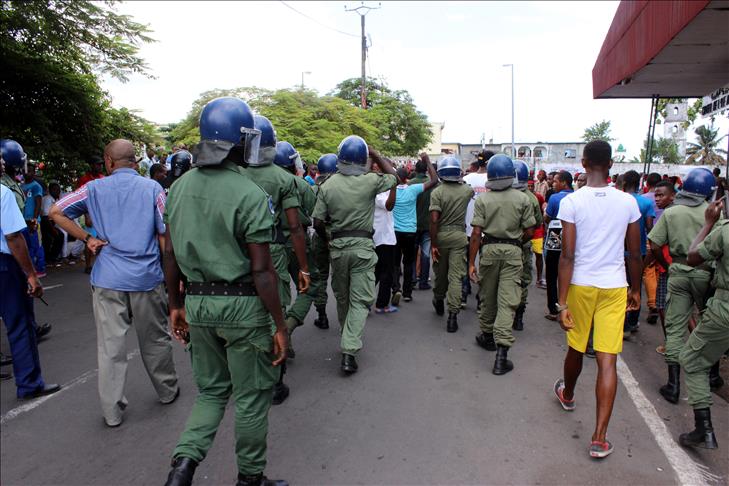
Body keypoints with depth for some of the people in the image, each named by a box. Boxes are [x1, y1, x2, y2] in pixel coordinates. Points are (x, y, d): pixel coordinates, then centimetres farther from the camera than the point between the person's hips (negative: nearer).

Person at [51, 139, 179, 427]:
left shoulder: (95, 189, 3)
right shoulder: (152, 188, -1)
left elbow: (56, 212, 4)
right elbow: (166, 235, -5)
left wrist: (87, 238, 4)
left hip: (108, 280, 1)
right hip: (147, 278, 0)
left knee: (111, 346, 6)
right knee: (154, 340, 15)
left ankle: (112, 411, 14)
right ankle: (167, 391, 32)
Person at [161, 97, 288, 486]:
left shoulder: (179, 187, 3)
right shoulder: (251, 195, -17)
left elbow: (171, 254, 8)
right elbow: (261, 271, -17)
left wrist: (176, 305, 18)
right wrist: (280, 325, -9)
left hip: (198, 302, 6)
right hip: (243, 306, -5)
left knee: (211, 390, 23)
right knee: (251, 396, 13)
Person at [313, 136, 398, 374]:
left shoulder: (328, 186, -3)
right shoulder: (370, 182, -9)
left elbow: (318, 222, -2)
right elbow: (393, 175, 11)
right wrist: (375, 154, 14)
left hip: (338, 246, 3)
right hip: (363, 246, -3)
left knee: (342, 298, 18)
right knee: (360, 300, 1)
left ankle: (348, 339, 36)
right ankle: (349, 350, -7)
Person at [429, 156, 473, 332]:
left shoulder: (437, 192, -10)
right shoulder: (467, 190, -1)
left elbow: (434, 220, -16)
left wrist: (433, 244, -12)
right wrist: (460, 180, 37)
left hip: (441, 235, 0)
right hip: (459, 235, 0)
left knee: (440, 272, 18)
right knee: (456, 276, -2)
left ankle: (438, 301, 41)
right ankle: (452, 315, -7)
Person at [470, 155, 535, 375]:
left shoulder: (483, 199, -4)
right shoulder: (522, 198, -2)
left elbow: (476, 233, -8)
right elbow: (529, 231, 0)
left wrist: (471, 262, -4)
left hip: (489, 249, 1)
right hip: (513, 251, -1)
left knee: (487, 297, 17)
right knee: (507, 301, -2)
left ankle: (487, 336, 36)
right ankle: (501, 352, -7)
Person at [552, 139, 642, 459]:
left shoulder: (571, 202, -9)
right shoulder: (628, 202, -1)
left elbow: (567, 256, -13)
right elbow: (635, 254, 6)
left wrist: (562, 303, -11)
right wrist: (636, 290, 20)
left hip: (581, 286, -1)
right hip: (615, 288, 1)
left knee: (576, 348, 20)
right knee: (607, 361, 1)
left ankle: (567, 395, 47)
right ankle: (599, 438, 1)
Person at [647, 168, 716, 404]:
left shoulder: (670, 212, 0)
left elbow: (654, 246, -3)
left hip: (678, 272, 1)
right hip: (705, 272, 0)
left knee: (675, 327, 4)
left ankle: (673, 384, 2)